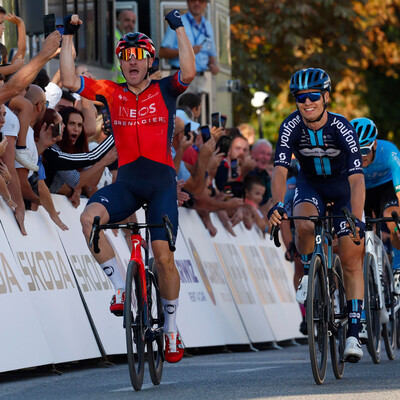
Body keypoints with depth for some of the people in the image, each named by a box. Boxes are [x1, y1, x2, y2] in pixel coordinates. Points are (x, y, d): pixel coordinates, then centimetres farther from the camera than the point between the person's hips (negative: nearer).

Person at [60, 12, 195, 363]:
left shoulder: (165, 91, 2)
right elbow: (69, 81, -3)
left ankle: (172, 328, 9)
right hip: (126, 182, 2)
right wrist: (68, 36, -4)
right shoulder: (111, 93, 7)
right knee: (89, 217, -28)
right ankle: (120, 288, -14)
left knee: (163, 256, -10)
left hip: (161, 181, -2)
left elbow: (188, 73, -19)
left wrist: (179, 27, -18)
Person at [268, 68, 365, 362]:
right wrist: (277, 204, -50)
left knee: (352, 261, -7)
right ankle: (310, 273, -2)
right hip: (311, 185, 1)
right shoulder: (291, 128, -24)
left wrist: (356, 219, -51)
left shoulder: (342, 128, -31)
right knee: (303, 225, -33)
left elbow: (357, 178, -37)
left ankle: (354, 334, 0)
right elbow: (280, 170, -30)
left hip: (343, 187, -1)